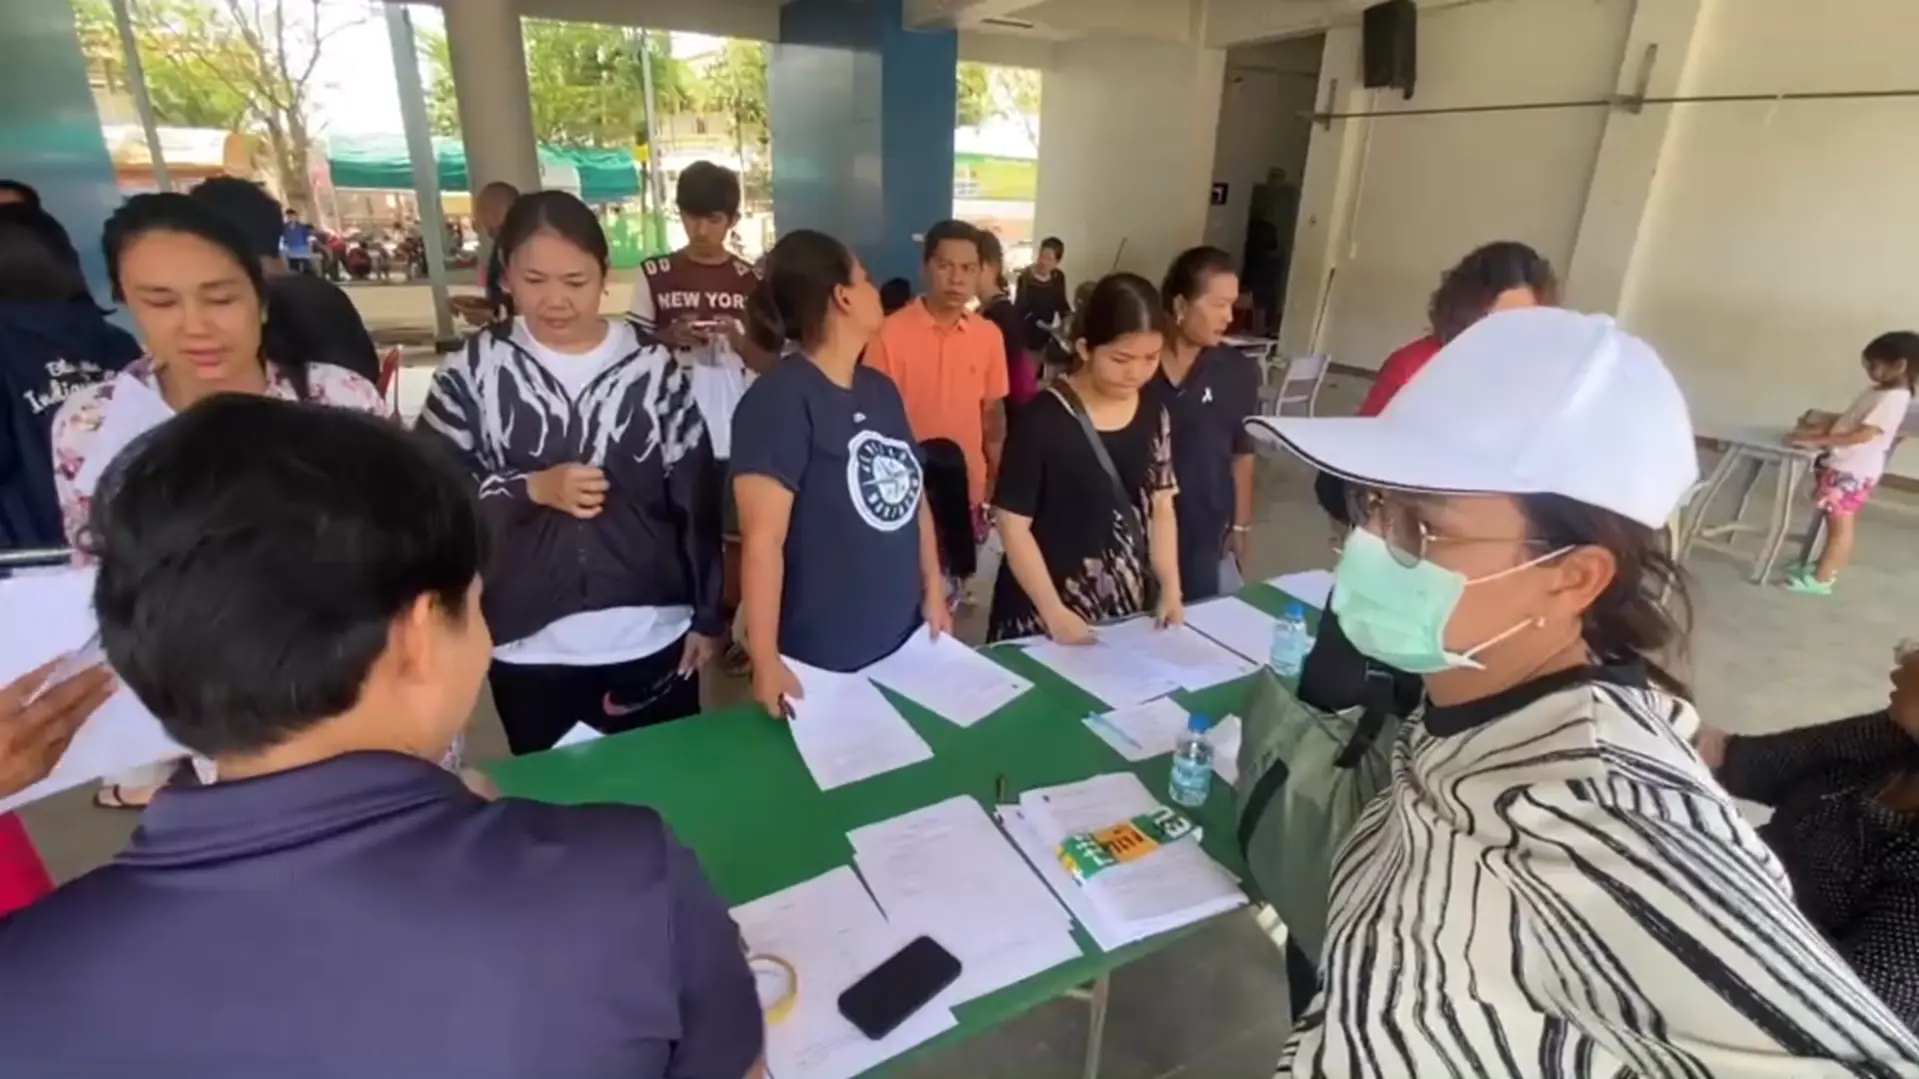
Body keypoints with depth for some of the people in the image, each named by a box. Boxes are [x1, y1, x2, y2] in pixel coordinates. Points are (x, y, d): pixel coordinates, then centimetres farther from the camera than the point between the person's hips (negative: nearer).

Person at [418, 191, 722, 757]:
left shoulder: (651, 363, -4)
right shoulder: (475, 366, -4)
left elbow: (696, 495, 0)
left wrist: (706, 616, 2)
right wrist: (531, 489, -15)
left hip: (651, 637, 0)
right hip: (527, 646, 1)